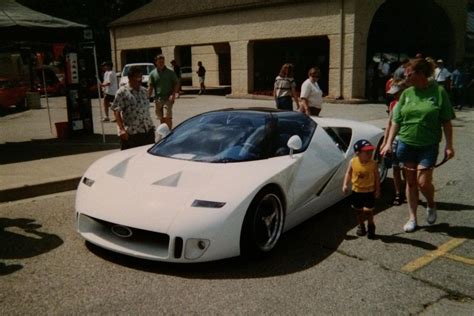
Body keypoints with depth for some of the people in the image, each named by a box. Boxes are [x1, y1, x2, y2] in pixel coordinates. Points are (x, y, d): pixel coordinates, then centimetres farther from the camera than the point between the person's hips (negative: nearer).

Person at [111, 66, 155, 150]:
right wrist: (122, 129, -20)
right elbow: (116, 112, -11)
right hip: (131, 133, -6)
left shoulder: (144, 91, 12)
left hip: (148, 131, 6)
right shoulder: (122, 92, -7)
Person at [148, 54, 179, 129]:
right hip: (158, 99, 3)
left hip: (168, 99, -2)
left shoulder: (170, 72, 2)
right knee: (161, 119, 9)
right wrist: (148, 97, -14)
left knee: (167, 117, -12)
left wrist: (173, 95, -12)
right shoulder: (152, 74, 5)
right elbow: (150, 87, 0)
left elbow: (176, 84, 3)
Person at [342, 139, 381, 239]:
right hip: (356, 191, 2)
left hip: (369, 191, -2)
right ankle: (361, 225, 37)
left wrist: (377, 190, -5)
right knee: (358, 210, 16)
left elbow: (377, 177, -6)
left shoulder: (373, 163, -15)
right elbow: (348, 173, -3)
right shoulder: (353, 162, -13)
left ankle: (371, 226, 27)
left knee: (368, 211, 2)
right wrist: (345, 184, -12)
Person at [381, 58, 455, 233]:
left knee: (423, 182, -6)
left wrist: (449, 145, -7)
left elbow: (446, 121, -3)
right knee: (410, 182, 10)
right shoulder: (407, 93, 2)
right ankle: (412, 218, 23)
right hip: (406, 144, 3)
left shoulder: (438, 92, -6)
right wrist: (389, 143, 1)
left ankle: (431, 205, 27)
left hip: (428, 146, -3)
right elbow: (396, 121, 6)